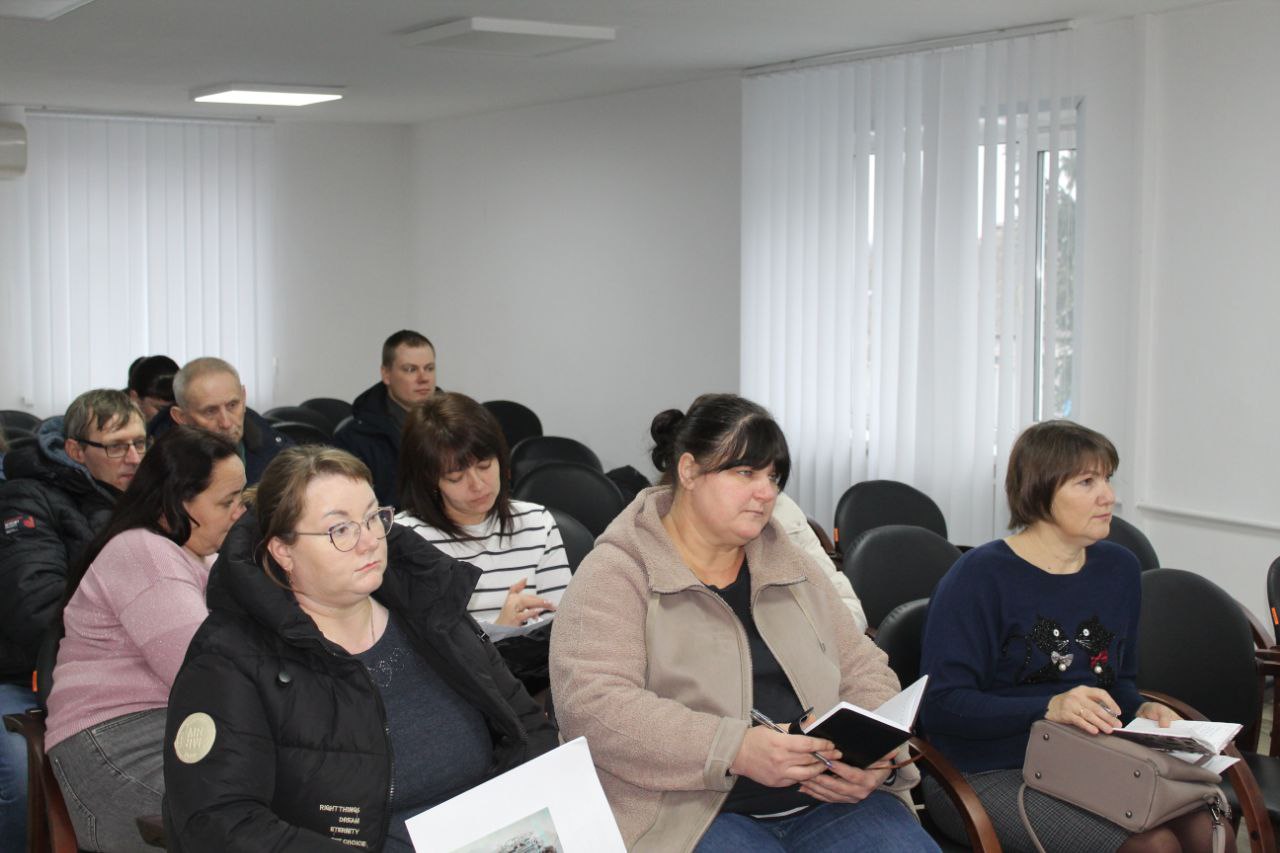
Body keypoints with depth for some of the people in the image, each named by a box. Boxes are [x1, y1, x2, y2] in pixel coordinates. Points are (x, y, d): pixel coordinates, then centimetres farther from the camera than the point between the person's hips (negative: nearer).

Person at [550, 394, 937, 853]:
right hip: (691, 810, -5)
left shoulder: (792, 565, 17)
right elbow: (591, 703, -14)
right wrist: (736, 750, -24)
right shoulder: (618, 573, -2)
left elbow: (863, 669, 19)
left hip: (827, 798, 6)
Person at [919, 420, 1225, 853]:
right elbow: (940, 706, -16)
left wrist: (1140, 709, 2)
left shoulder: (1119, 569, 13)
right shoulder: (979, 577, -9)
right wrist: (1049, 708, -28)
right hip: (987, 775, -6)